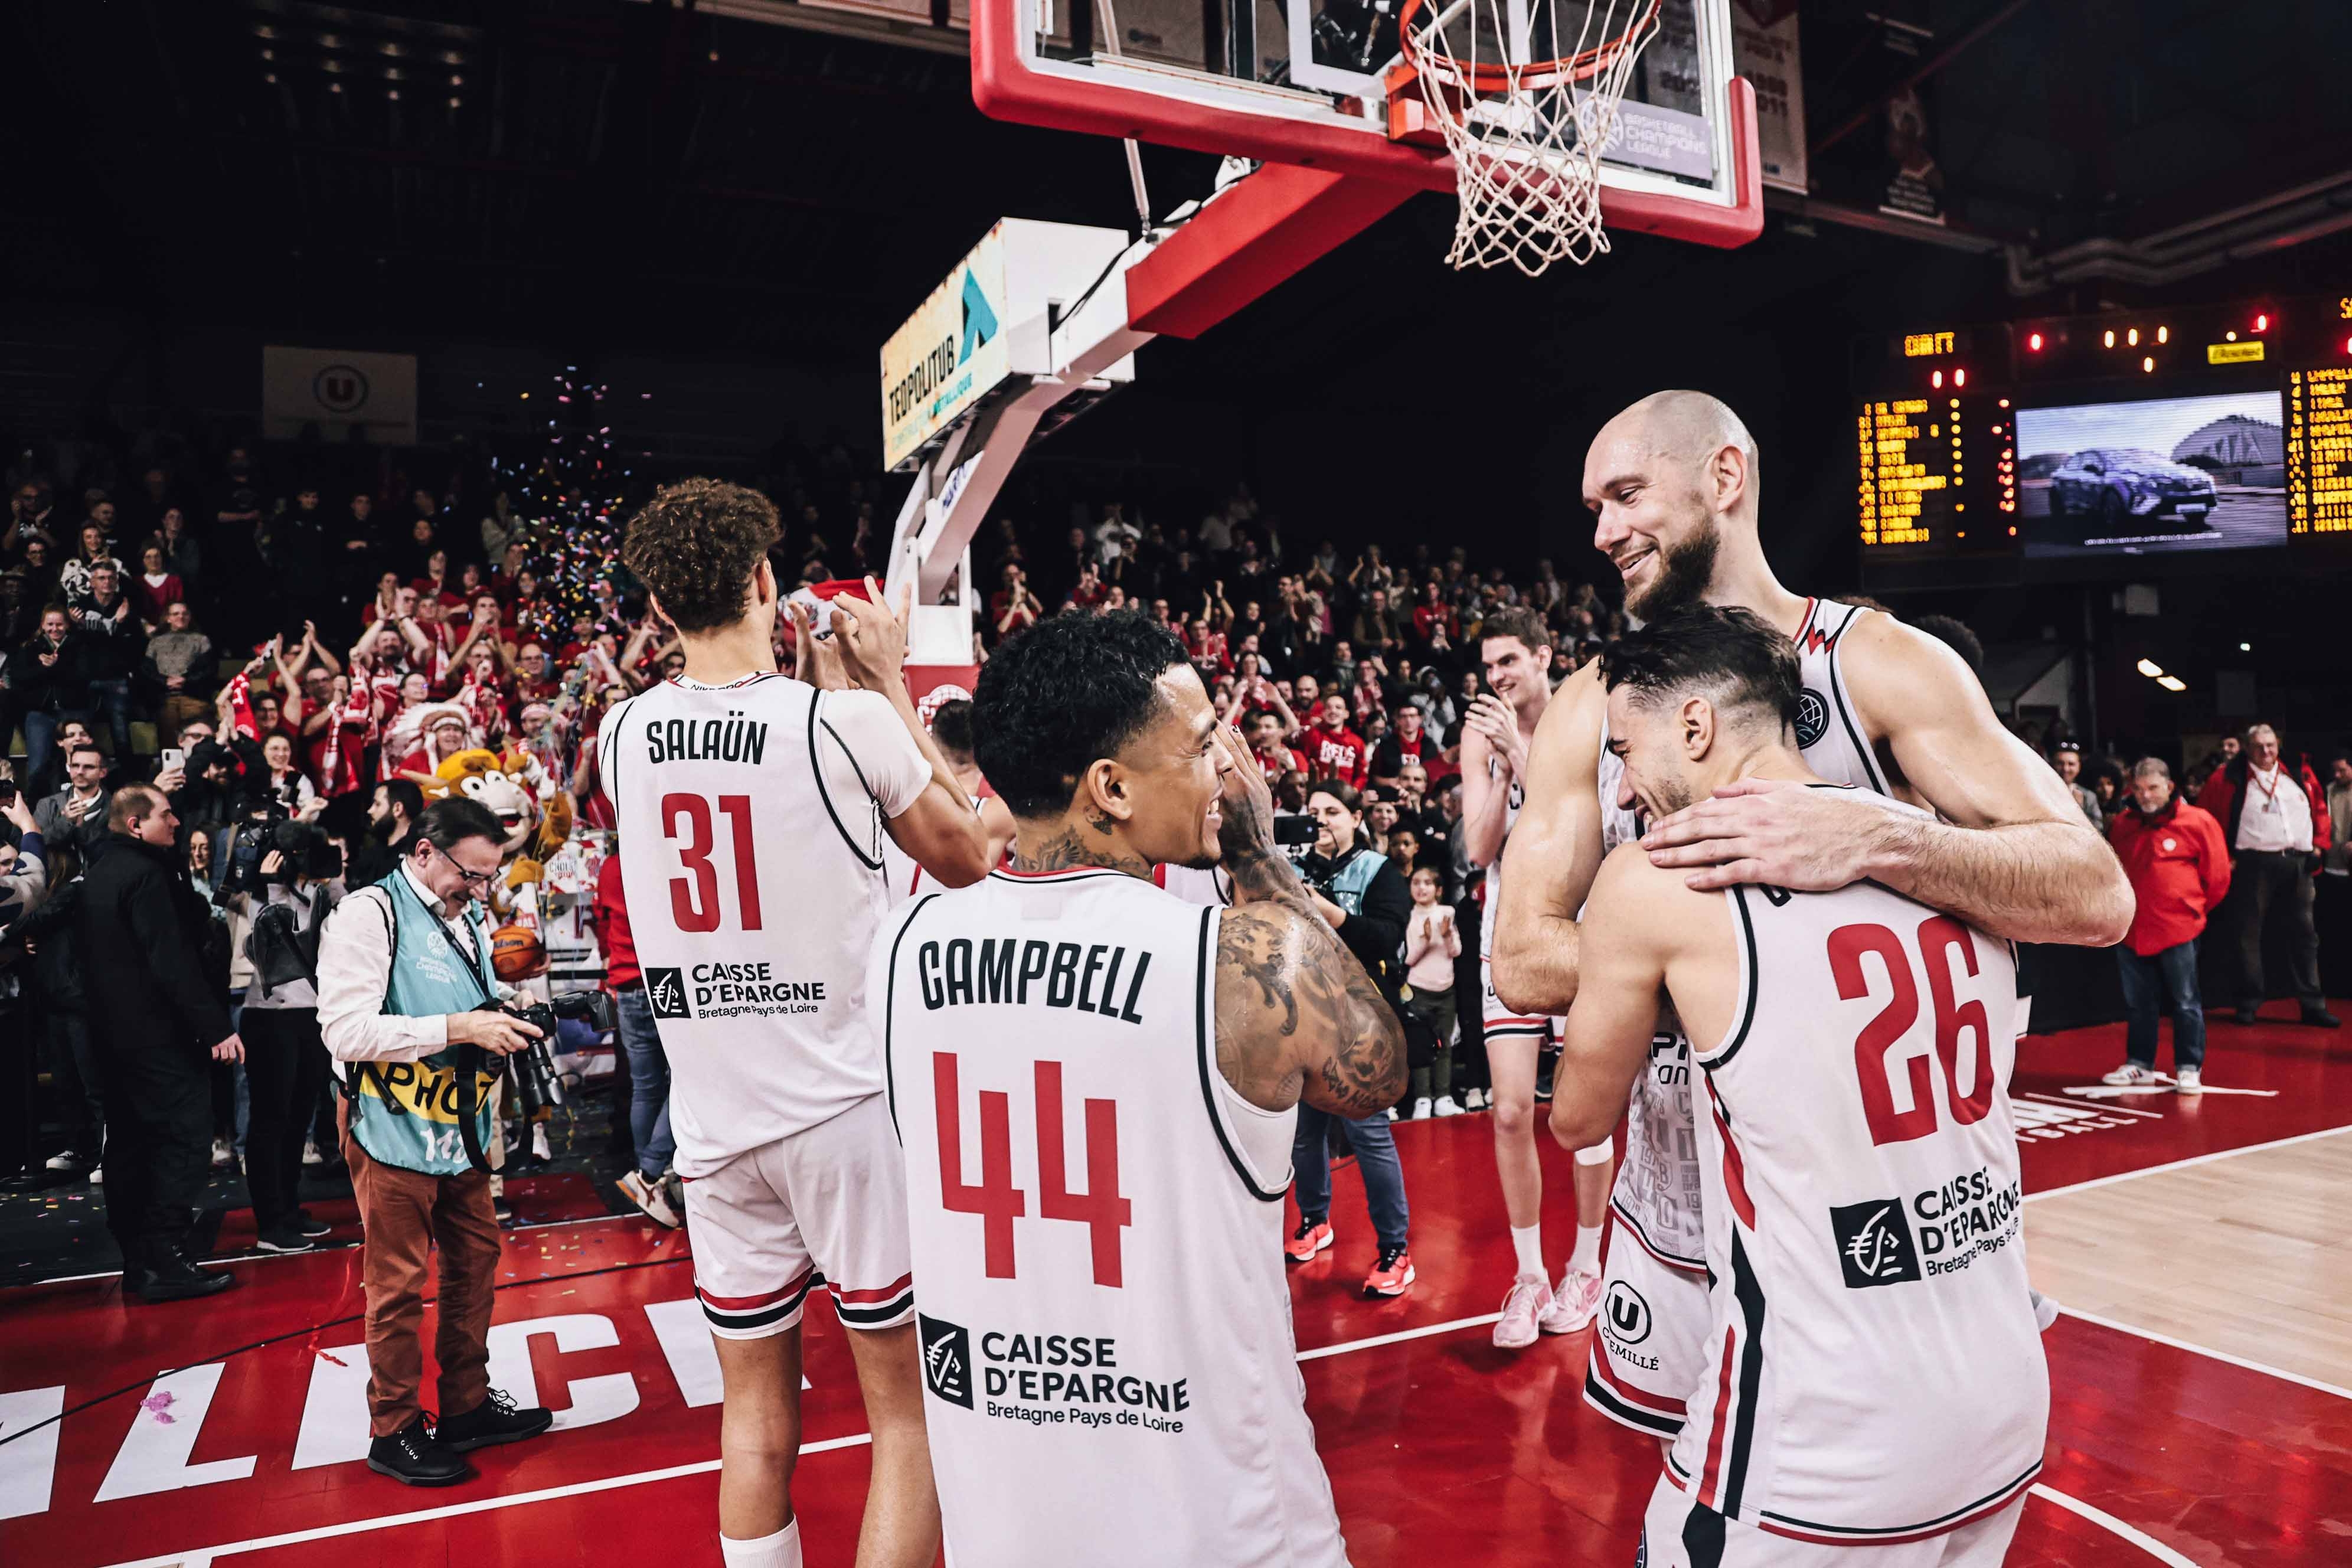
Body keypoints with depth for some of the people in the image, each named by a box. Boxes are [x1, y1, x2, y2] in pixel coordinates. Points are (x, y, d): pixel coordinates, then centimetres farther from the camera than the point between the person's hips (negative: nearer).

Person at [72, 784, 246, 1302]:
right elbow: (172, 959, -21)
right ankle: (165, 1261, -8)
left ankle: (137, 1261, 18)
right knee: (185, 1141, -6)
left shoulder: (96, 876, 14)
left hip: (113, 1030, 10)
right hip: (160, 1033, -10)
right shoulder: (146, 872, -16)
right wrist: (216, 1026, -20)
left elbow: (89, 956, 20)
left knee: (129, 1143, 12)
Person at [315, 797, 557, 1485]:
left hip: (461, 1125, 8)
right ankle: (394, 1431, 20)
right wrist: (458, 1028, -27)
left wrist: (505, 1016, -1)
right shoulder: (368, 913, -15)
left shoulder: (469, 920, 10)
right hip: (393, 1129, -8)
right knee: (398, 1283, 3)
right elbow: (345, 1030, -24)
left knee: (475, 1259, 15)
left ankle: (466, 1407, 30)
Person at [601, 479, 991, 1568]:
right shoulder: (848, 721, -13)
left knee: (756, 1414, 17)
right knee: (907, 1407, 10)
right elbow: (966, 858, 2)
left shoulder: (622, 735, 0)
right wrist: (891, 687, 5)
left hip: (715, 1120, 4)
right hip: (849, 1107, -4)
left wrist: (774, 663, 22)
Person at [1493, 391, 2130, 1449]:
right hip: (1678, 1204, 3)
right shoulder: (1590, 709, -1)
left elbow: (2097, 896, -17)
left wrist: (1874, 841, -34)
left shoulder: (1880, 666, -9)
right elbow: (1523, 958, -7)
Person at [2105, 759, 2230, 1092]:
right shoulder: (2121, 824, 6)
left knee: (2186, 1003, 3)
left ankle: (2189, 1069, 12)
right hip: (2132, 930, 4)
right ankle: (2139, 1065, 22)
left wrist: (2193, 910, 7)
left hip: (2178, 931, -4)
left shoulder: (2198, 822, -6)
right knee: (2138, 1003, 12)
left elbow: (2217, 877, 0)